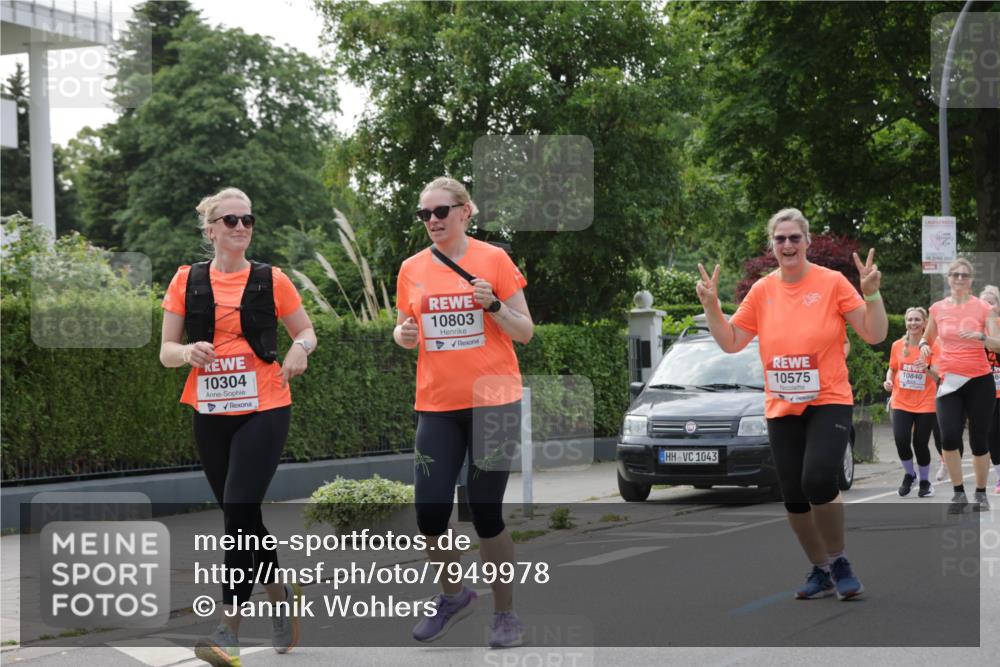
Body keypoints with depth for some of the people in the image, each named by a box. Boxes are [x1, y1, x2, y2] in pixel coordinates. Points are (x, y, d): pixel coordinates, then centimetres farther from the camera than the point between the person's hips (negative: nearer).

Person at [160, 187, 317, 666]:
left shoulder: (271, 280, 1)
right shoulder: (187, 281, 4)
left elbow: (306, 330, 13)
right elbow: (166, 351, 7)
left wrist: (300, 348, -10)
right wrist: (187, 352, -16)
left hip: (263, 410, -3)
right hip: (210, 413, 3)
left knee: (239, 511, -16)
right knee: (240, 517, 10)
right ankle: (282, 599, 32)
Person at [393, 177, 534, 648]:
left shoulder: (493, 259, -3)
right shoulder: (412, 269, 6)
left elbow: (525, 332, -1)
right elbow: (405, 332, 16)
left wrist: (493, 305, -18)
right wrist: (404, 335, -7)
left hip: (493, 402, -3)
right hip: (436, 406, 3)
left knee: (485, 511, -1)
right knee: (429, 509, -3)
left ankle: (505, 613, 17)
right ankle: (453, 595, 24)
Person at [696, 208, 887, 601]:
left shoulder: (832, 282, -5)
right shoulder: (762, 291, 5)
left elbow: (874, 335, -5)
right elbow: (731, 342, 9)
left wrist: (872, 293, -19)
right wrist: (711, 306, -3)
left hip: (829, 401, -4)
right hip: (781, 407, 4)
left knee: (818, 479, -24)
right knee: (793, 497, 6)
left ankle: (839, 562, -3)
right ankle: (820, 570, 25)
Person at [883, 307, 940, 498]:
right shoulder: (897, 346, 2)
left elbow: (937, 377, -10)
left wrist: (927, 368, -30)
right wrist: (889, 380, -4)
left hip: (925, 404, -2)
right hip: (901, 402, 2)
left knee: (920, 444, -2)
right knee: (901, 439, -15)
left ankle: (925, 481, 22)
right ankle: (909, 475, 13)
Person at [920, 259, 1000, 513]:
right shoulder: (937, 308, 5)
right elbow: (928, 337, 21)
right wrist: (924, 345, -1)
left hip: (980, 379, -1)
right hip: (950, 380, 1)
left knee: (979, 440, 3)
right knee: (949, 437, -15)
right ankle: (958, 492, 1)